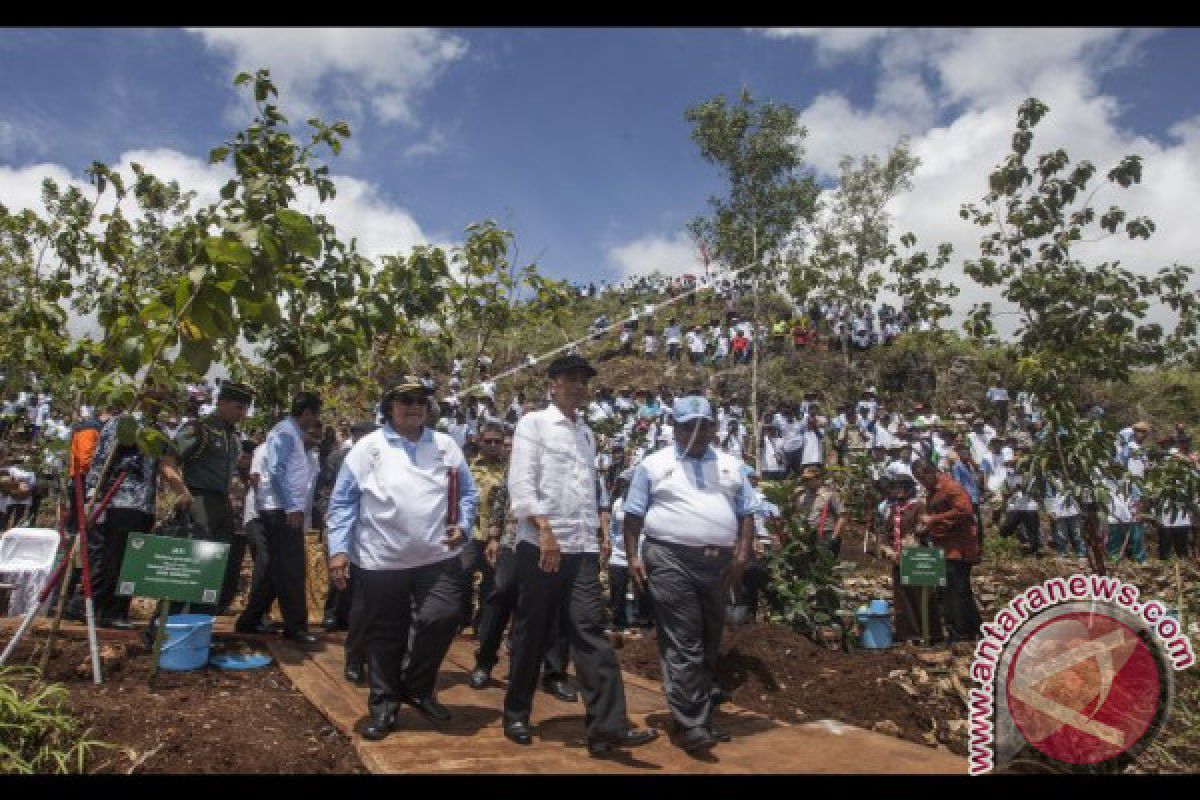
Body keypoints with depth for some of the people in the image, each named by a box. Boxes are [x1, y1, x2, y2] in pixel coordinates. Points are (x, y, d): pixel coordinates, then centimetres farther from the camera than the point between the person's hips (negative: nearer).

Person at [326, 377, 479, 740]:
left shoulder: (446, 445, 8)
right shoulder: (368, 447, 0)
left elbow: (468, 493, 13)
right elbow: (343, 502, -1)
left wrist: (462, 526, -4)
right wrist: (338, 549, -8)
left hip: (437, 558, 2)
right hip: (380, 560, -1)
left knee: (443, 618, -11)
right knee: (384, 636, 8)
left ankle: (417, 687, 17)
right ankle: (384, 706, 28)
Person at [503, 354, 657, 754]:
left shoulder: (586, 433, 18)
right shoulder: (533, 423, -1)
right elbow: (520, 482, -11)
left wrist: (599, 535, 16)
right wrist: (544, 530, -20)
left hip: (582, 549, 5)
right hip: (540, 545, -5)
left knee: (591, 633, -2)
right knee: (532, 634, 7)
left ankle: (608, 726, -2)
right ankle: (516, 715, 25)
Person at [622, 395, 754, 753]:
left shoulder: (731, 465, 14)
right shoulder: (653, 465, 4)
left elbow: (746, 513, 13)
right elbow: (634, 514, 4)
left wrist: (742, 554, 1)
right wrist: (633, 556, -5)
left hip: (719, 563, 5)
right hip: (671, 561, -4)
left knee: (709, 644, 13)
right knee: (682, 645, -7)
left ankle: (699, 715, 26)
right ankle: (692, 724, -2)